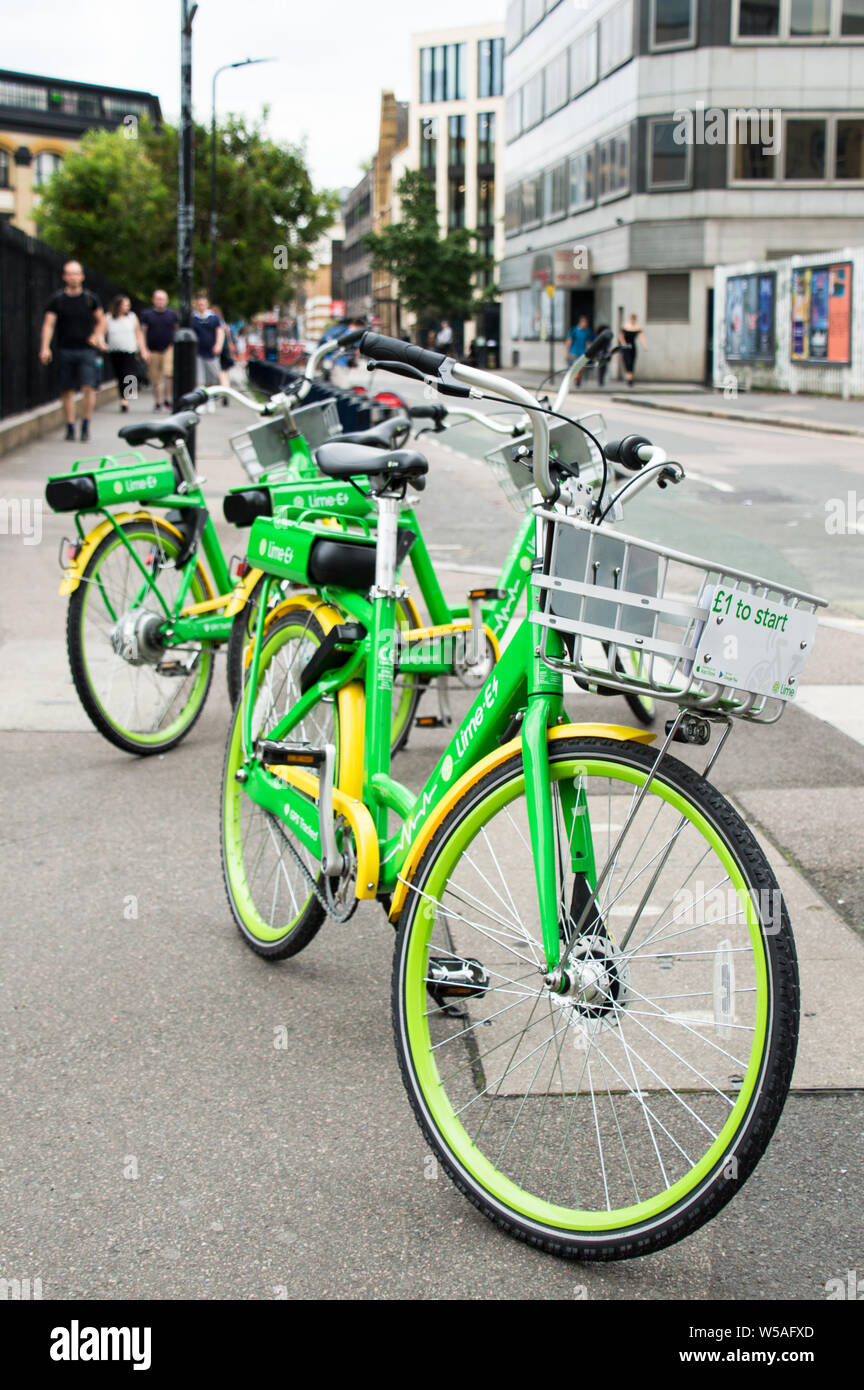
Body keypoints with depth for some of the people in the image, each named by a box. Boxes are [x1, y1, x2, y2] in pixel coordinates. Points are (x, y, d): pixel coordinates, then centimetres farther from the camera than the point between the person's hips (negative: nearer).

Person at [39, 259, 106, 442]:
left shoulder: (90, 298, 4)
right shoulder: (57, 299, 2)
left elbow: (101, 320, 18)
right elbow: (48, 324, -1)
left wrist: (98, 336, 1)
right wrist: (45, 347, -12)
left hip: (86, 350, 0)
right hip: (65, 350, 0)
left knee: (88, 387, -14)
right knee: (67, 391, 2)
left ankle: (86, 425, -3)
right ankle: (70, 427, 11)